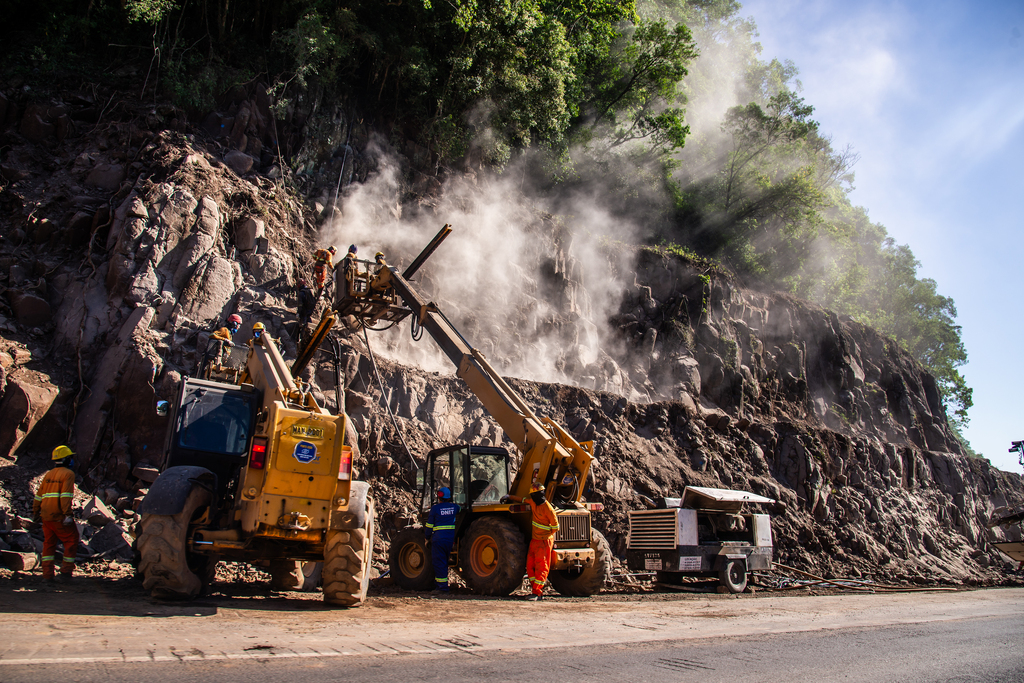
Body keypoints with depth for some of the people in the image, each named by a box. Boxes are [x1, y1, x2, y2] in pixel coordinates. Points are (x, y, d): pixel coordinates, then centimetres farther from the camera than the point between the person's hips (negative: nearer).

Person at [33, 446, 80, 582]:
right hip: (59, 517, -7)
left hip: (46, 516, 7)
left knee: (49, 543, 15)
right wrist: (68, 514, -20)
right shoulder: (68, 474, -7)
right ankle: (66, 571, 6)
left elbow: (38, 495, 18)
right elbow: (66, 495, -17)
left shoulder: (48, 474, 15)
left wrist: (35, 513, 27)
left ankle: (47, 573, 14)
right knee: (71, 541, 6)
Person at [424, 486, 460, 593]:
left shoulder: (435, 508, -7)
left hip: (438, 539, -5)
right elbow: (460, 510, 32)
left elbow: (429, 525, -4)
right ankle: (438, 584, 22)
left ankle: (442, 586, -1)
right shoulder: (454, 507, 6)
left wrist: (427, 537, 11)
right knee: (444, 562, 15)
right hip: (450, 539, 5)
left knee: (439, 563, 0)